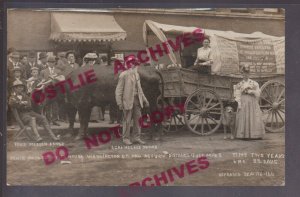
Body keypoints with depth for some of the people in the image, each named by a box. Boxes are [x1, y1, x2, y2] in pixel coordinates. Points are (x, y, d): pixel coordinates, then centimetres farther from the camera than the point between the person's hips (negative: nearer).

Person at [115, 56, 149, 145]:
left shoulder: (136, 74, 14)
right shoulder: (123, 75, -7)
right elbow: (119, 89, -9)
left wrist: (144, 100, 18)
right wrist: (119, 103, -16)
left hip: (137, 100, 7)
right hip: (128, 100, -7)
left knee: (138, 119, 7)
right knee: (127, 120, -1)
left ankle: (137, 137, 16)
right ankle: (126, 138, 8)